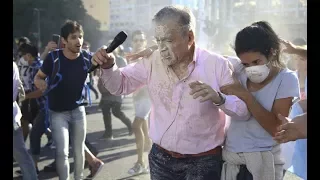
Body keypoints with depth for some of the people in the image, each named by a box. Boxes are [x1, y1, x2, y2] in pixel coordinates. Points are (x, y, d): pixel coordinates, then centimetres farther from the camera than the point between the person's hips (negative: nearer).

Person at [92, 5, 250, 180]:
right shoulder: (152, 61, -5)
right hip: (160, 157, 3)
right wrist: (108, 66, -17)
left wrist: (218, 98, -30)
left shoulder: (216, 64, -12)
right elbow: (120, 84, 4)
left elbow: (244, 111, -11)